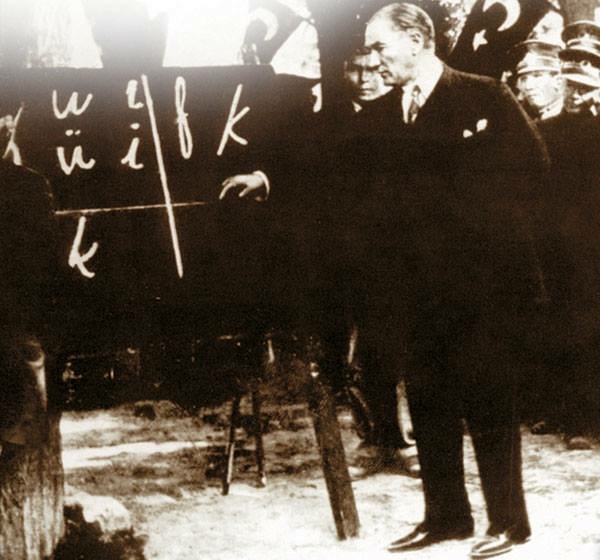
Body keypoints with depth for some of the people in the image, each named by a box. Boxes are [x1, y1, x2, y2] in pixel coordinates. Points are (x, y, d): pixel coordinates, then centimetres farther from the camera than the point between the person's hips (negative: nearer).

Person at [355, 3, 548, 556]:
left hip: (480, 276, -5)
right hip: (416, 282, 6)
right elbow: (361, 184, 10)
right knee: (428, 400, 9)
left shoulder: (485, 96, -3)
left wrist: (476, 208, -9)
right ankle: (445, 515, 19)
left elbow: (532, 162, -8)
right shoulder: (381, 117, 13)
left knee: (486, 399, -2)